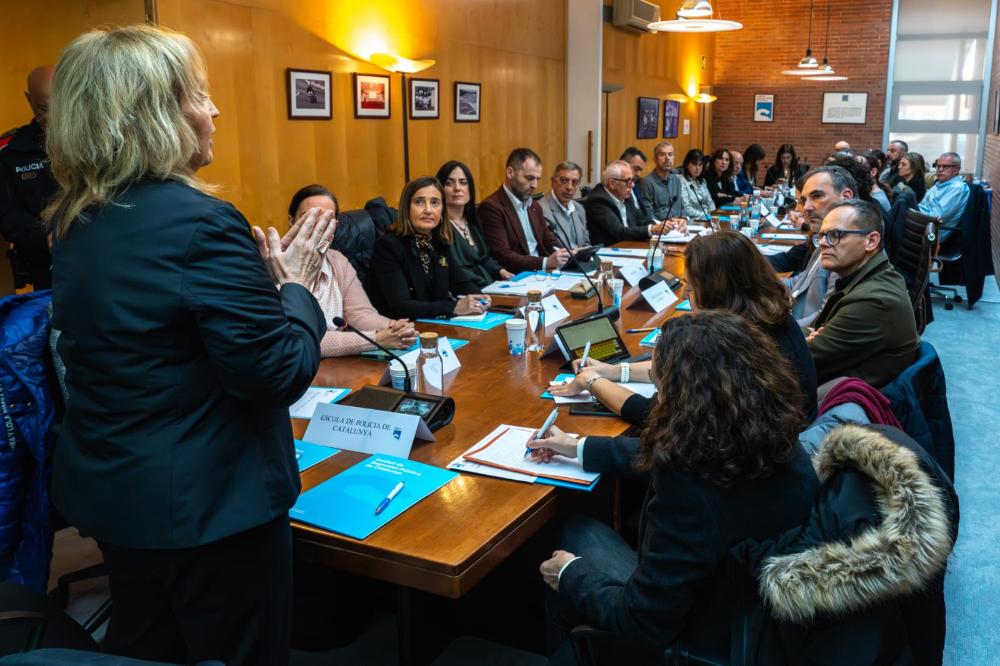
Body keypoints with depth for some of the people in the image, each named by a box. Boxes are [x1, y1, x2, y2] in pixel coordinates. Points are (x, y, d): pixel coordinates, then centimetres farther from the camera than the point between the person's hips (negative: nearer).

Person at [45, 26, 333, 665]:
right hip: (209, 504, -8)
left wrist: (262, 278, 6)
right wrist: (296, 285, -7)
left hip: (105, 491, 8)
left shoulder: (75, 222, 3)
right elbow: (280, 376, -22)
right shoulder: (201, 222, -24)